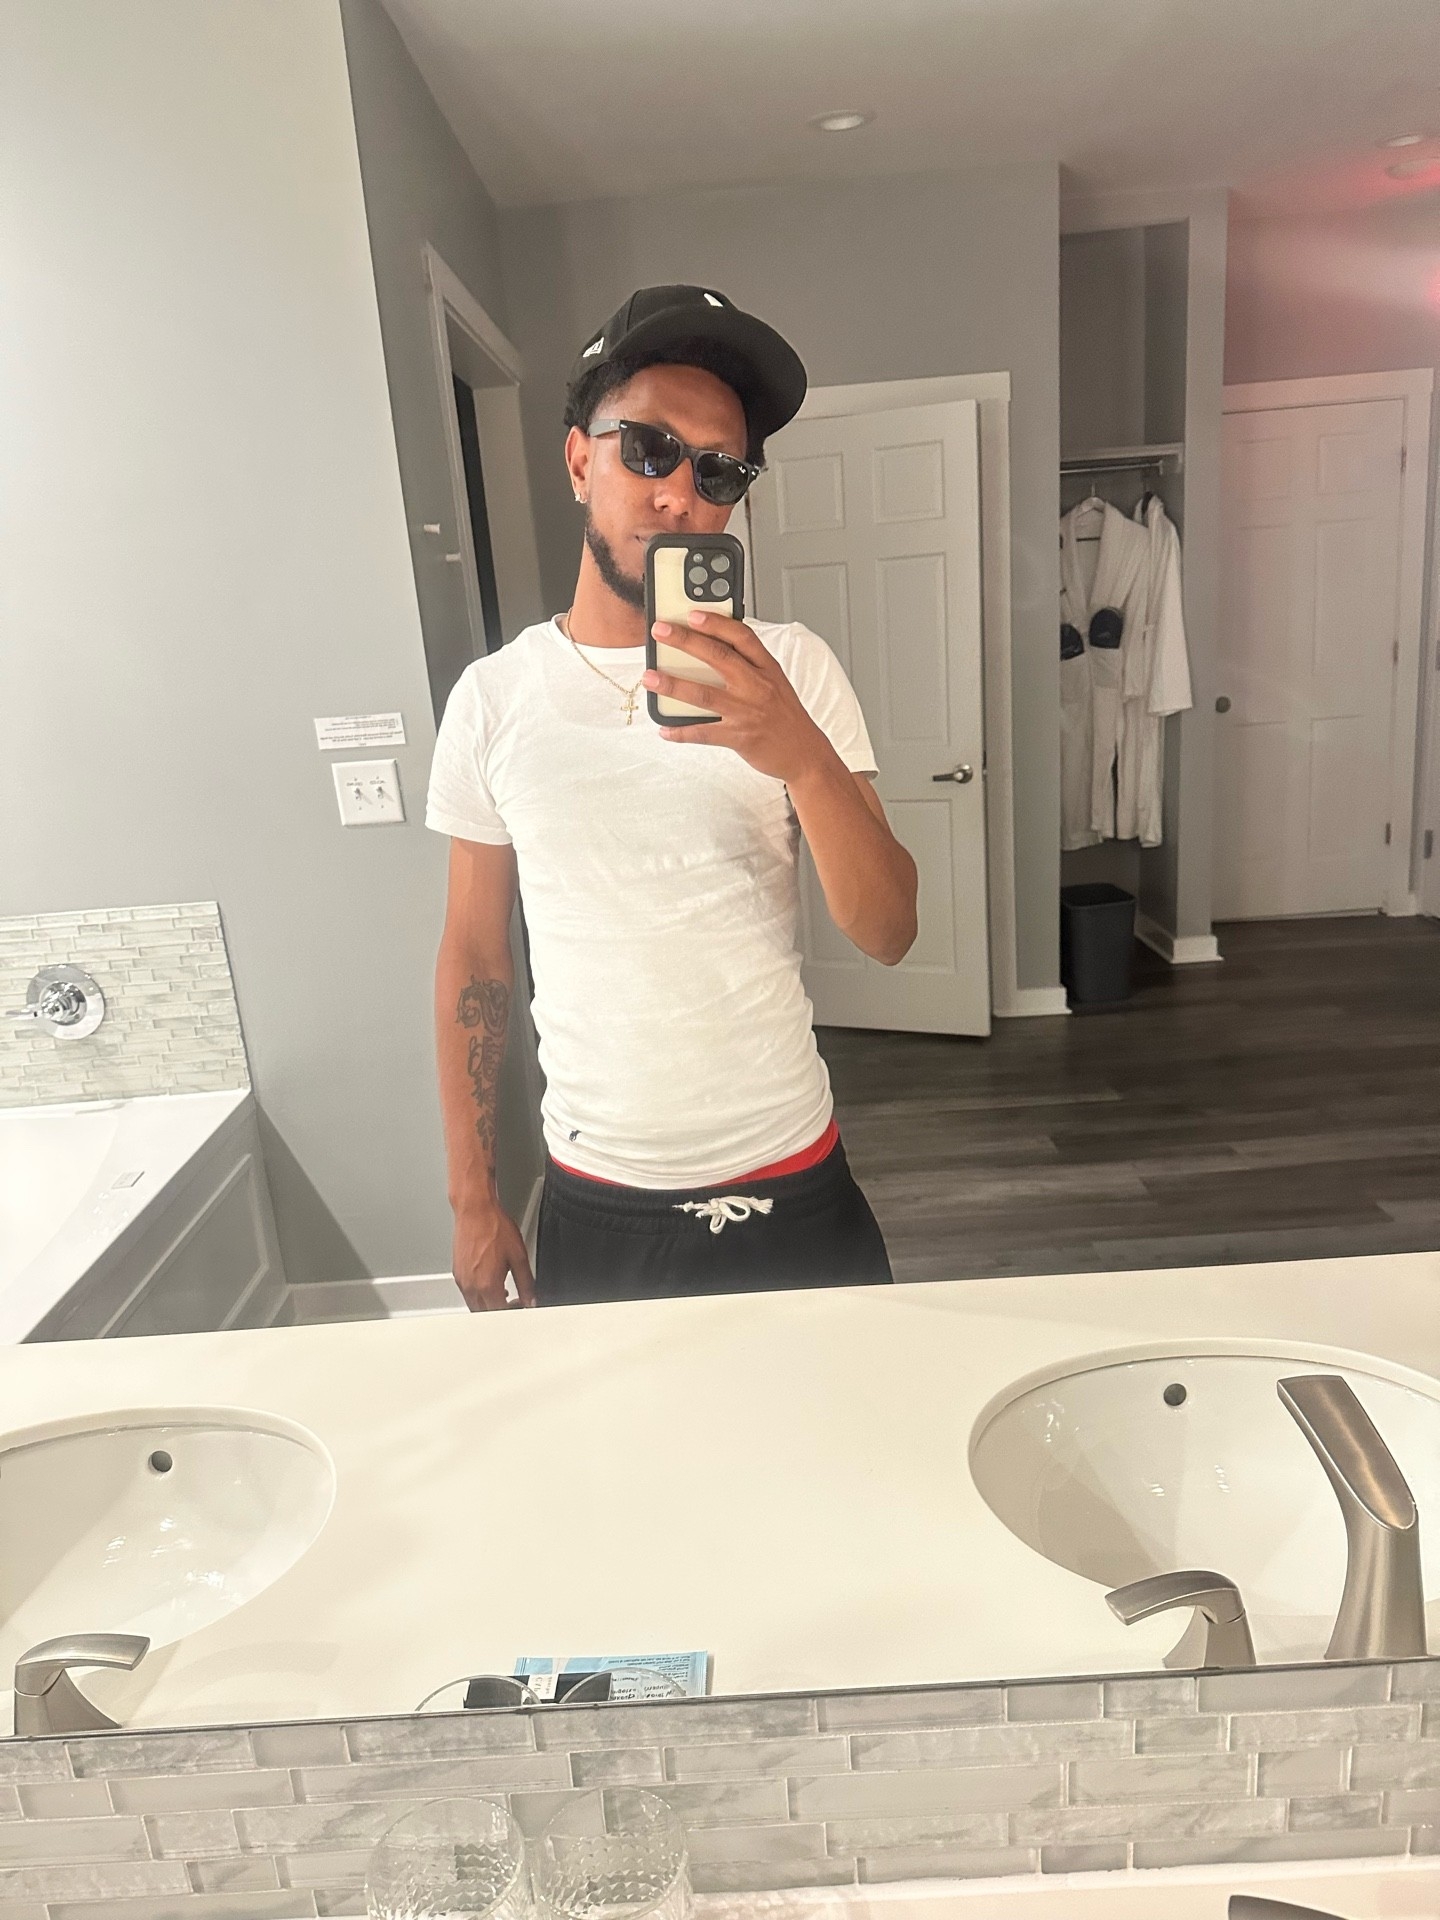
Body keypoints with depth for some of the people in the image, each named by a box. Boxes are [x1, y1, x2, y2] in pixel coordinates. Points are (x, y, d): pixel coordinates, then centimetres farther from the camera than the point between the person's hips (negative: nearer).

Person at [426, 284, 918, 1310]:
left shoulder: (791, 668, -7)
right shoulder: (493, 696, -3)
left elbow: (889, 934, -14)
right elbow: (475, 954, 3)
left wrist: (801, 757, -32)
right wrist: (474, 1196, 5)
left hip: (788, 1187, 0)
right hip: (591, 1204, 1)